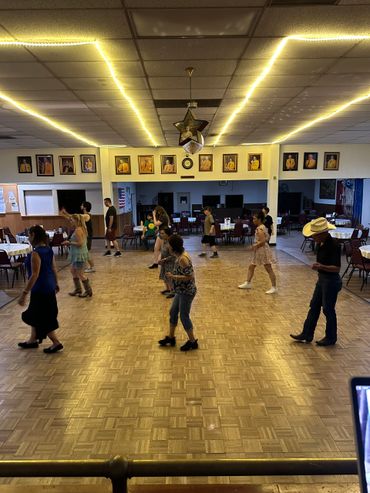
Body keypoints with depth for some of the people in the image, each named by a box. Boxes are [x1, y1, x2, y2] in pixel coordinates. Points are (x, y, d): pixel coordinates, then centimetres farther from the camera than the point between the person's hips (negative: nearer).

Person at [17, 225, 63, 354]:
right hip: (49, 287, 9)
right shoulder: (48, 250, 4)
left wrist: (24, 293, -22)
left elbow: (35, 275, -24)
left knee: (41, 318, 5)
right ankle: (33, 340, 35)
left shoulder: (36, 253, -21)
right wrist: (56, 284, 23)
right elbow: (54, 269, 11)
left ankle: (56, 343, 11)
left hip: (40, 289, -9)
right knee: (35, 314, 22)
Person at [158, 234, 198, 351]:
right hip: (181, 290, 10)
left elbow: (189, 277, -27)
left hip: (187, 292, -10)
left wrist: (173, 277, -22)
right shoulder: (180, 255, 4)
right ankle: (171, 338, 35)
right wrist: (173, 275, 10)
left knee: (184, 316, 4)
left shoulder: (183, 259, -25)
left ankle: (192, 341, 22)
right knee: (173, 312, 19)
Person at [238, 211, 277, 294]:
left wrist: (255, 246, -15)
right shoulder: (262, 227, 10)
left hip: (263, 250, -11)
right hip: (259, 251, 11)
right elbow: (267, 238, 17)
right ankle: (248, 283, 29)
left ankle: (274, 288, 3)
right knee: (251, 267, 17)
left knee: (269, 269, -4)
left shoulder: (259, 229, -19)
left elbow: (263, 241, -27)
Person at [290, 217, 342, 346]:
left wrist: (321, 267, -43)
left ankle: (331, 338, 24)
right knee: (314, 307, 14)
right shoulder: (322, 243, 2)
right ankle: (306, 335, 25)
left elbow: (337, 268, -27)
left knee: (328, 309, 5)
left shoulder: (333, 245, -24)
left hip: (331, 281, -9)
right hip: (322, 279, 9)